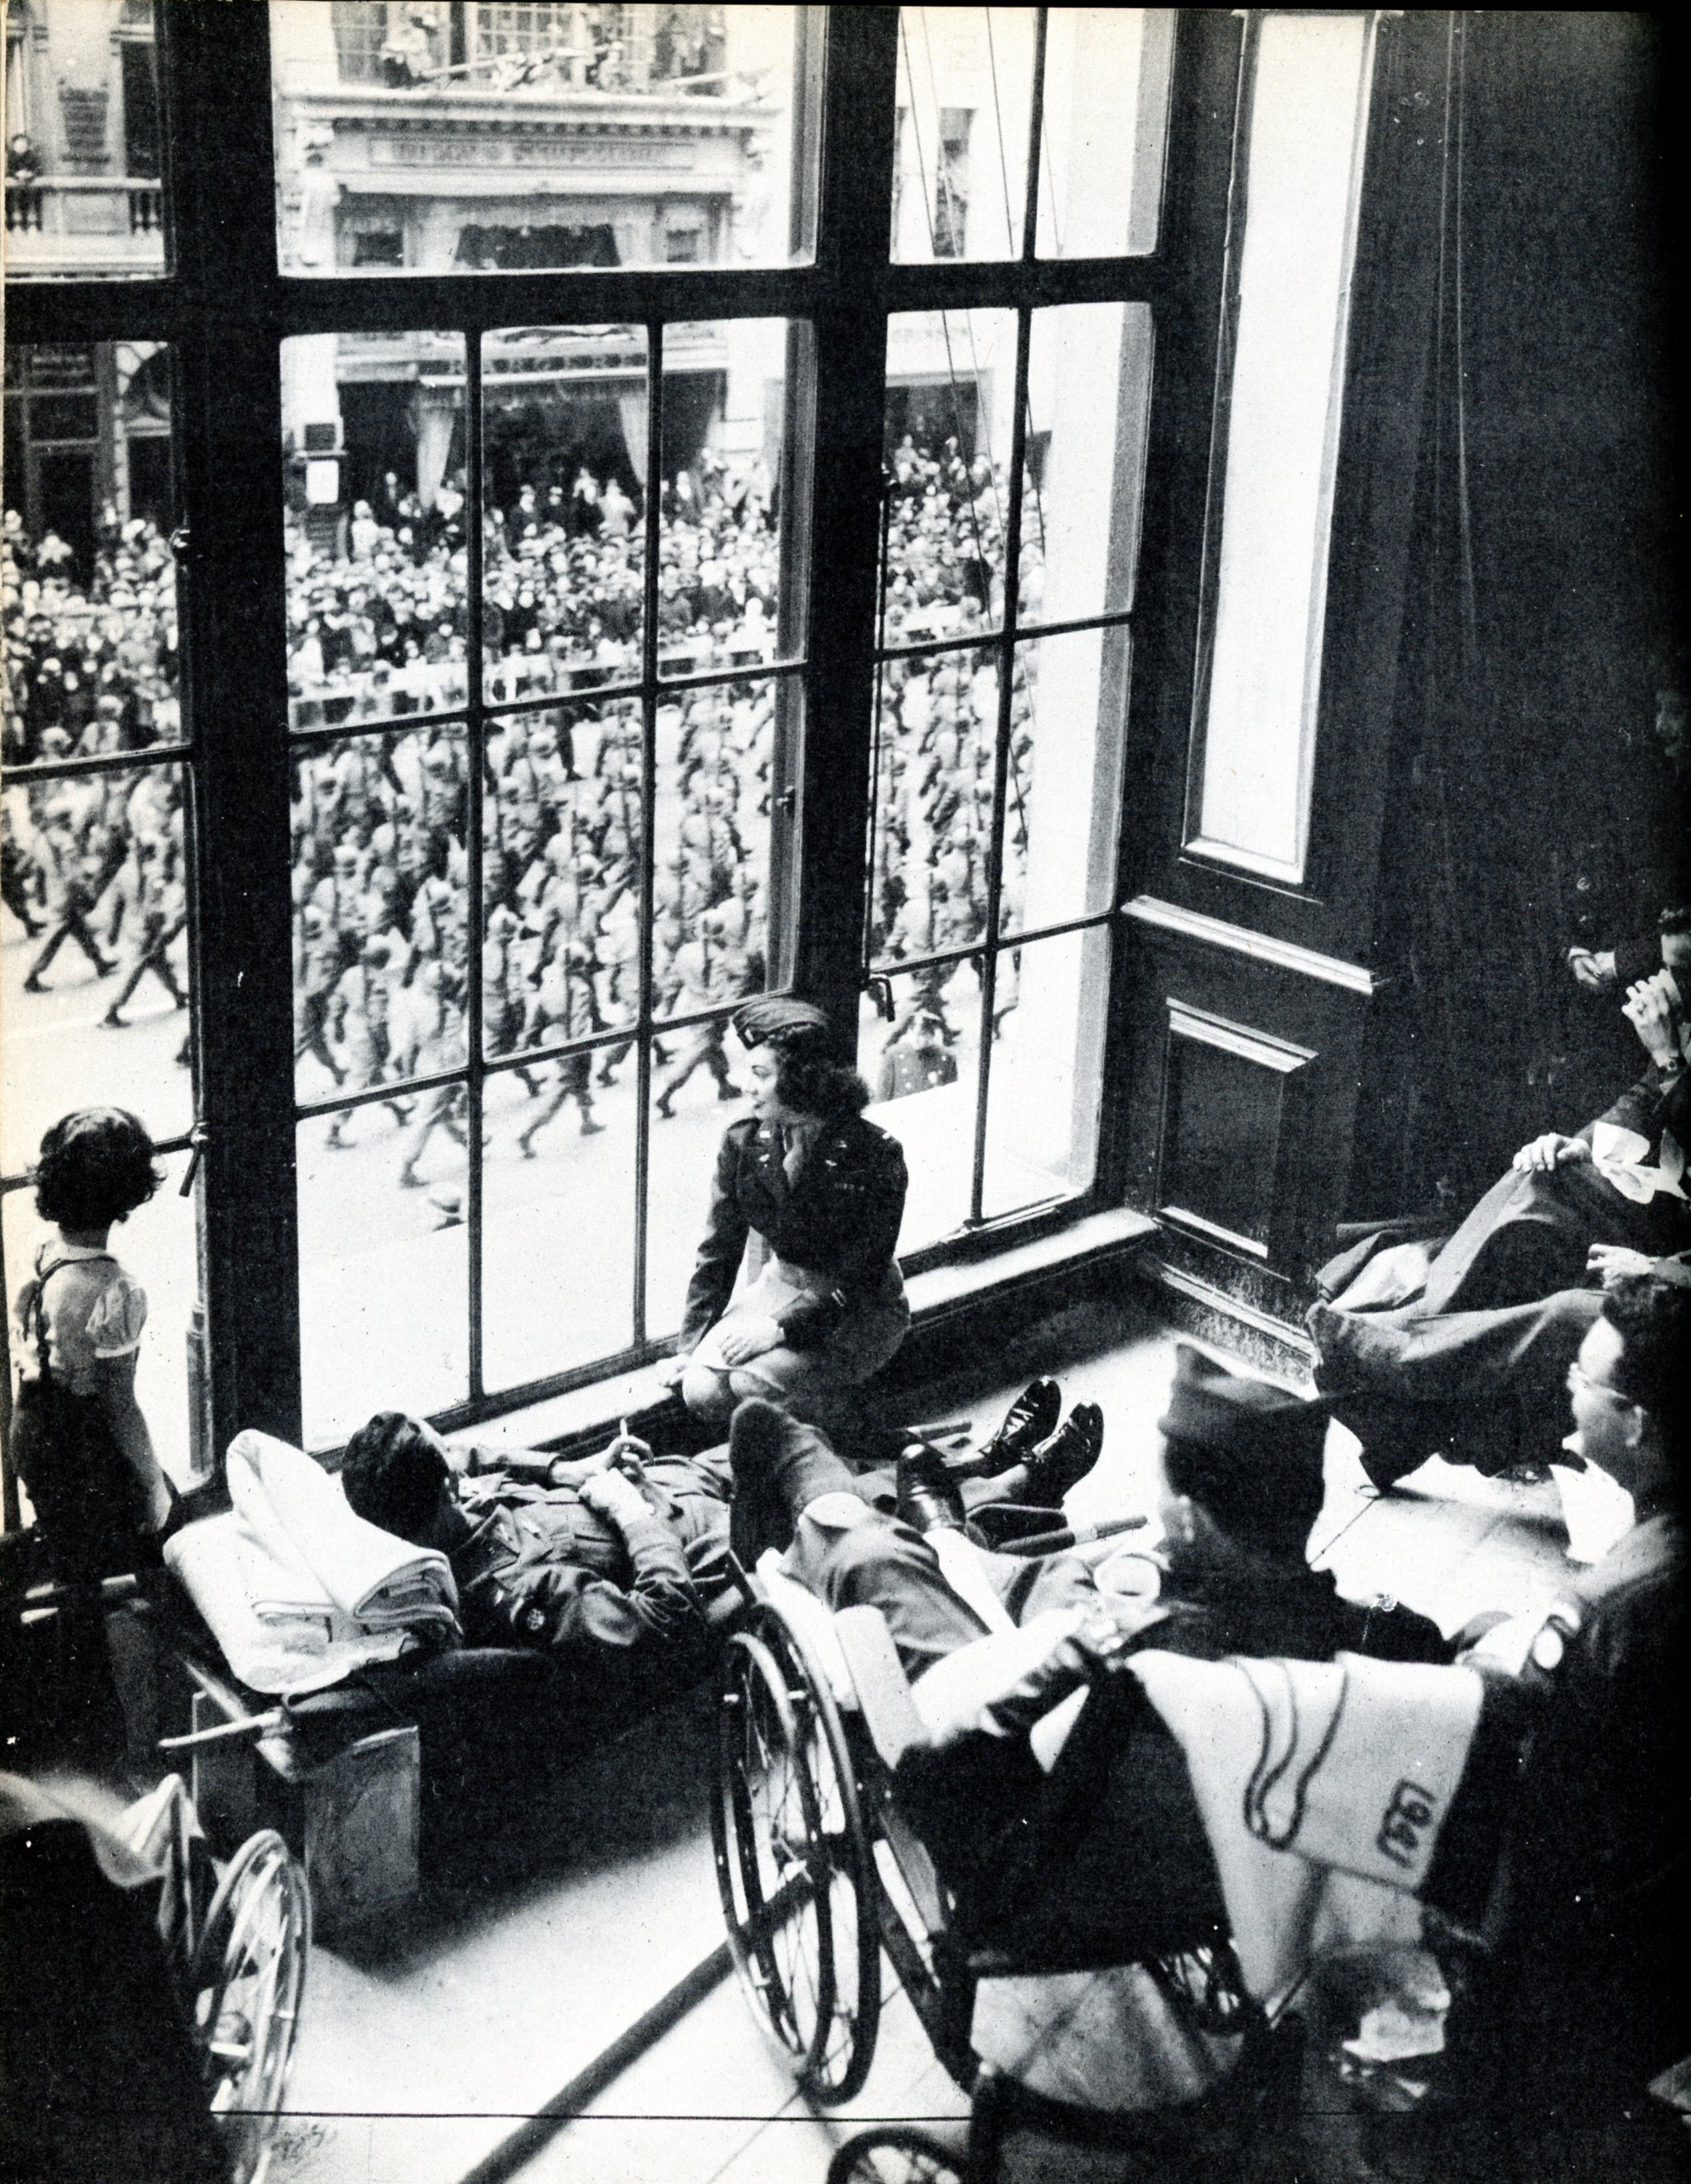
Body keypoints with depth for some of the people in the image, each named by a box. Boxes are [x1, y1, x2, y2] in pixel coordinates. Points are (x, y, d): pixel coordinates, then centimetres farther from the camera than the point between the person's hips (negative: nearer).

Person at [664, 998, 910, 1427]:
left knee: (754, 1383, -27)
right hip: (778, 1286, 5)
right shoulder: (742, 1143, -6)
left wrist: (781, 1330, -27)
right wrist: (692, 1344, -2)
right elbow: (718, 1252, 2)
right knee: (702, 1392, -18)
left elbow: (860, 1283, -20)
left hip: (859, 1311, -5)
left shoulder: (874, 1155, -21)